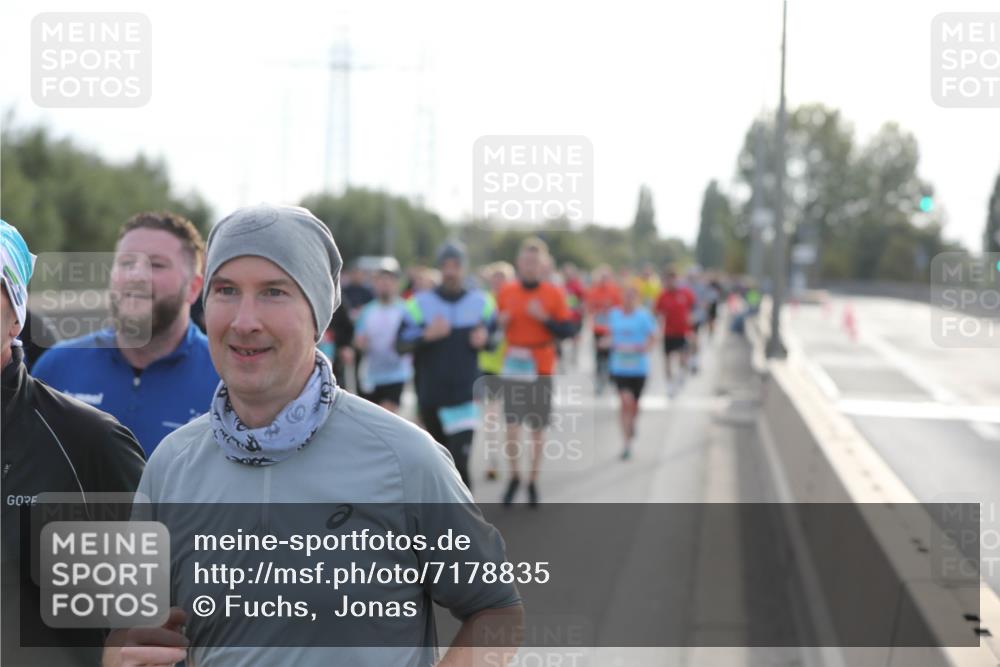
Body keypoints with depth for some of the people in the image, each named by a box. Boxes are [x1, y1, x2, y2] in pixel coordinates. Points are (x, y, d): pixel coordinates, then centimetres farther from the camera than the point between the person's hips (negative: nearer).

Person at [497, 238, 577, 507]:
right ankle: (514, 477, 14)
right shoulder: (506, 291, 4)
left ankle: (533, 482, 22)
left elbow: (568, 330, -3)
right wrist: (501, 323, -7)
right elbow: (496, 325, 16)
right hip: (513, 366, 1)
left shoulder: (555, 294, -1)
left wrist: (545, 318, -18)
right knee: (512, 426, -8)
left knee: (537, 429, 6)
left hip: (541, 368, -1)